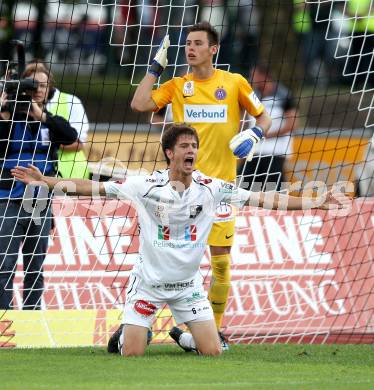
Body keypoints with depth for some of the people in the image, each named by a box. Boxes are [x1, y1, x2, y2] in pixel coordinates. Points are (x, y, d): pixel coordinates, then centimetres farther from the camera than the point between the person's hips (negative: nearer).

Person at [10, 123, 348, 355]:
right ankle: (134, 333, 31)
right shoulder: (146, 186, -13)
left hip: (188, 285, 2)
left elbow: (264, 200, -8)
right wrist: (44, 181, -17)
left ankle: (184, 337, 30)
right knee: (131, 355, -8)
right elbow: (92, 188, -11)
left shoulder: (211, 188, -9)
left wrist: (316, 203, -14)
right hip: (149, 282, -2)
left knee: (213, 352, -6)